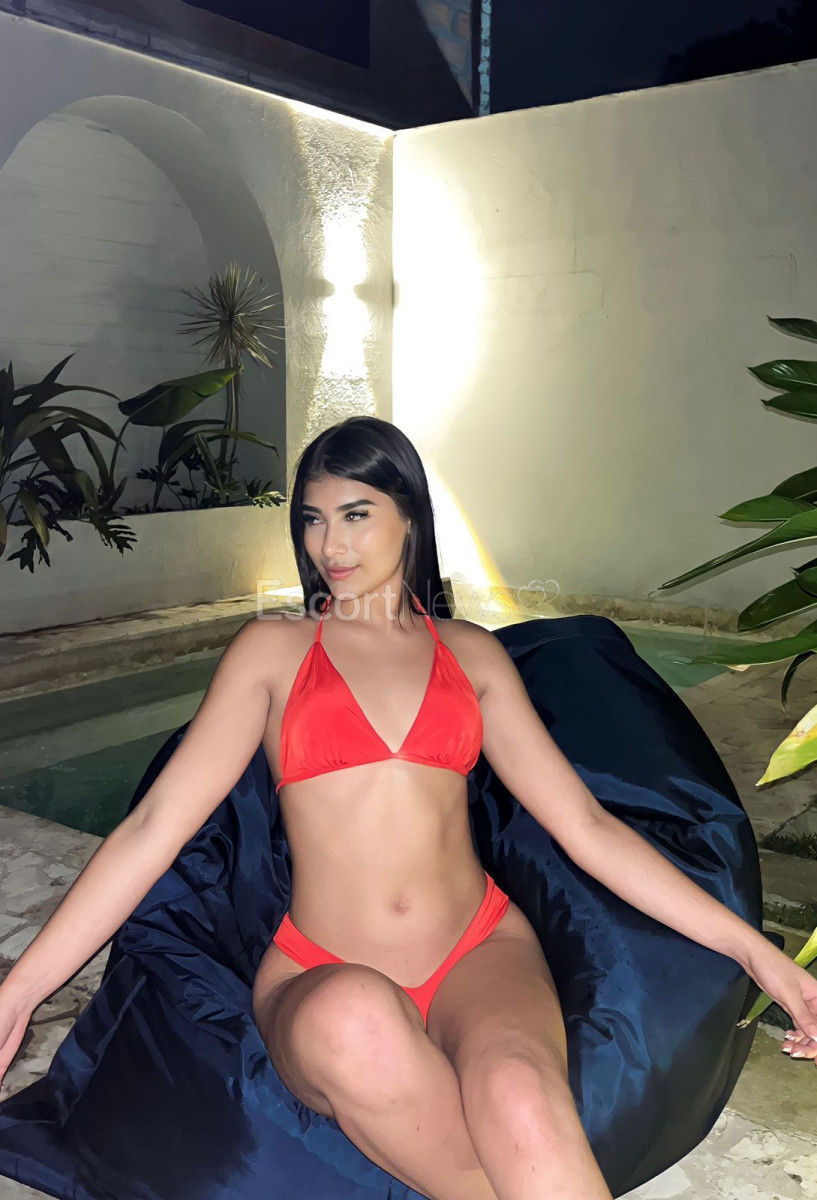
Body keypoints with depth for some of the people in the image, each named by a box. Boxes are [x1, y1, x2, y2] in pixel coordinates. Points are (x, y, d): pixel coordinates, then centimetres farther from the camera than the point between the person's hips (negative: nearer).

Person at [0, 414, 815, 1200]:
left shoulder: (471, 654, 12)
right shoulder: (273, 651, 8)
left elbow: (586, 826, 9)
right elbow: (156, 824, 2)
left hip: (482, 951, 0)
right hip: (320, 977, 0)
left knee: (518, 1097, -35)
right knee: (355, 1016, -37)